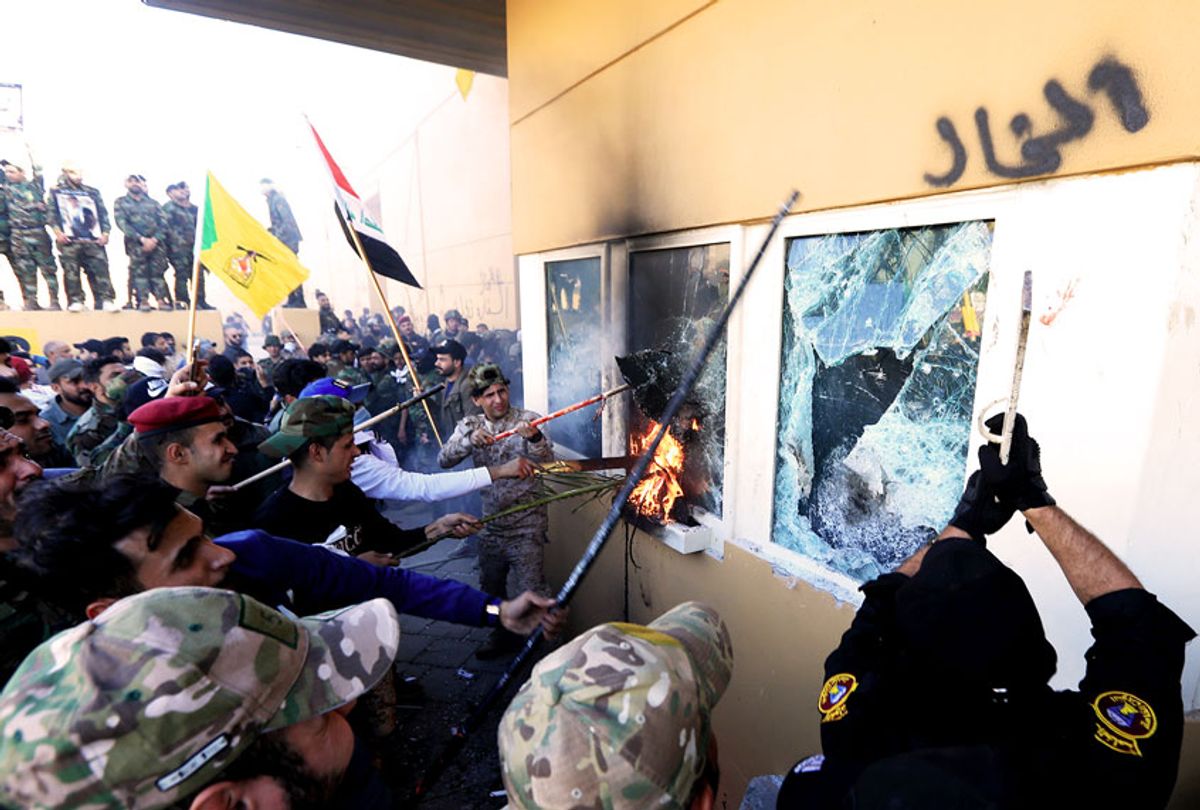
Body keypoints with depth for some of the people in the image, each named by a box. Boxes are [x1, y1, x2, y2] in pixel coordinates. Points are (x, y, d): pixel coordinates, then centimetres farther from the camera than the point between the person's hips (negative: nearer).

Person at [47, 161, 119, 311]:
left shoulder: (93, 191, 20)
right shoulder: (56, 191, 15)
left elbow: (103, 214, 15)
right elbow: (52, 213, 7)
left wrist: (105, 232, 1)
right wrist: (57, 232, -8)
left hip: (94, 238, 1)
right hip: (69, 239, -1)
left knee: (100, 269, -9)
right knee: (71, 271, -2)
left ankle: (106, 300, -13)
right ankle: (75, 301, 0)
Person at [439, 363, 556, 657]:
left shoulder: (526, 420, -9)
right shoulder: (470, 425, 3)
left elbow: (548, 463, -20)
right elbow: (444, 460, -10)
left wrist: (535, 438, -40)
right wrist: (470, 439, -28)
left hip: (526, 524, -5)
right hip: (490, 522, 5)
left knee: (532, 590, -4)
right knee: (491, 586, 19)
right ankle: (503, 635, 40)